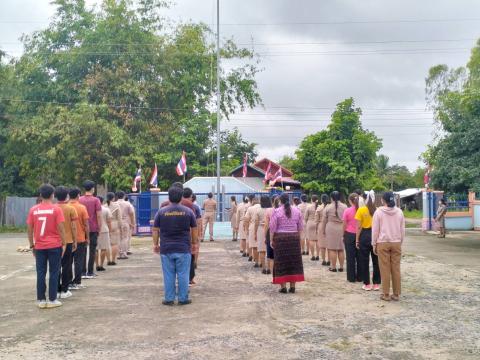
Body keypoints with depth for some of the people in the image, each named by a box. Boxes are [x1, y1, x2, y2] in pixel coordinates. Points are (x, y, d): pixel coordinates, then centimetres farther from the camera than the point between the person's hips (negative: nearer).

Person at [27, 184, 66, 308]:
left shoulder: (33, 210, 2)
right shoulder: (56, 209, -7)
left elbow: (30, 229, 5)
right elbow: (61, 228, -10)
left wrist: (32, 245, 13)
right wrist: (64, 243, -1)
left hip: (39, 246, 3)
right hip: (54, 246, -3)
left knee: (41, 273, 7)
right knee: (54, 273, 4)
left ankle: (41, 300, 10)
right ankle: (52, 300, 6)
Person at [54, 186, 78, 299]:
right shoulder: (71, 208, -7)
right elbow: (74, 227, -6)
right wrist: (75, 241, 2)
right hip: (68, 241, -2)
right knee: (67, 266, 4)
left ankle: (57, 290, 11)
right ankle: (64, 290, 5)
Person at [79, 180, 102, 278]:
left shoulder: (79, 200, 1)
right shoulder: (95, 200, -7)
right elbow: (99, 215, -10)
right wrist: (99, 227, -1)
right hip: (93, 228, -3)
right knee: (92, 250, 4)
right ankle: (90, 272, 4)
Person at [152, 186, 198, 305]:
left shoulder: (161, 212, 0)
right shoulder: (188, 211, 1)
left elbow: (155, 230, 4)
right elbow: (194, 230, 6)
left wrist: (155, 244, 14)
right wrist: (194, 242, 18)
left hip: (166, 249, 1)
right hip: (184, 249, 0)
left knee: (168, 275, 7)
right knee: (183, 274, 6)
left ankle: (169, 299, 13)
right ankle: (183, 299, 11)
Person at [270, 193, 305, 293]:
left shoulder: (277, 211, -6)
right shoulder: (297, 211, 5)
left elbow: (272, 228, -6)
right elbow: (300, 227, 8)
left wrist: (272, 240, 2)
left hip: (280, 238, -3)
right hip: (294, 238, 3)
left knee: (282, 262, 3)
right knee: (294, 262, 9)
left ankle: (283, 286, 4)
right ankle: (292, 286, 11)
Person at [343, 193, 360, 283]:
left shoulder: (347, 211, -11)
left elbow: (344, 225, -5)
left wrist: (343, 235, 8)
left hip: (350, 235, -2)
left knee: (350, 257, 5)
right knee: (359, 256, 10)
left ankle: (351, 277, 8)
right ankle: (359, 276, 15)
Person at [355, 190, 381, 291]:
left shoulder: (361, 210, -7)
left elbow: (359, 227, -7)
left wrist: (357, 239, 0)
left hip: (365, 235, -2)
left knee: (364, 261, 7)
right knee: (376, 261, 11)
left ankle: (367, 284, 11)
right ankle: (376, 284, 15)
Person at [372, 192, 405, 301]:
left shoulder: (379, 211, -6)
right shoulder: (399, 212, 3)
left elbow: (375, 229, -4)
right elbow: (402, 229, 8)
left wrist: (374, 244, 4)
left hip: (383, 243, -3)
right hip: (396, 243, 3)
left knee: (385, 269, 2)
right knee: (396, 269, 7)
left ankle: (386, 294, 6)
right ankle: (396, 294, 12)